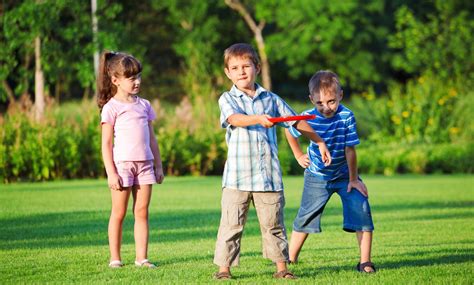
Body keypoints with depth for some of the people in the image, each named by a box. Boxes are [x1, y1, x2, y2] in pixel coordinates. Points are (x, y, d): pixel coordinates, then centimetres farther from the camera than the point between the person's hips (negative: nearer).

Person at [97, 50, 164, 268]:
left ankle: (141, 257, 4)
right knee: (119, 213, 2)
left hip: (144, 163, 5)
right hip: (122, 163, -5)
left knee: (142, 212, 3)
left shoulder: (144, 105, 13)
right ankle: (115, 258, 9)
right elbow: (106, 144, -6)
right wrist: (111, 173, -12)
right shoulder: (111, 107, -4)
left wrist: (158, 165, 13)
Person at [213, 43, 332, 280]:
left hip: (269, 175, 2)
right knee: (231, 223, -3)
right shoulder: (227, 99, 4)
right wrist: (259, 119, -36)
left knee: (273, 223, 8)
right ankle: (224, 268, 3)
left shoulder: (271, 99, 12)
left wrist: (320, 143, 19)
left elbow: (297, 122, 19)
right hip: (238, 175, -2)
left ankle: (282, 267, 15)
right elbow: (235, 119, -18)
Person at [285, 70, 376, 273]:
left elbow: (350, 149, -18)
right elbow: (289, 131, 4)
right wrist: (299, 156, 7)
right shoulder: (307, 118, -18)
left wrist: (353, 179, -13)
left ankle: (365, 261, -11)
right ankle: (291, 258, 21)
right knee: (306, 216, 6)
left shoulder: (346, 117, -23)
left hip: (345, 175, -1)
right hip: (317, 176, 1)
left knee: (361, 212, -15)